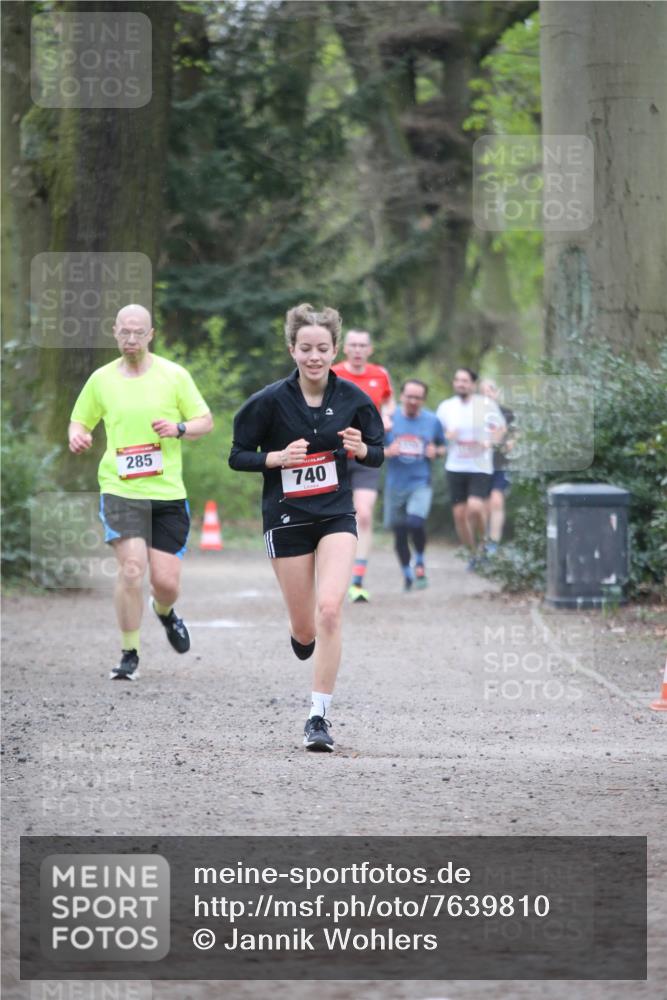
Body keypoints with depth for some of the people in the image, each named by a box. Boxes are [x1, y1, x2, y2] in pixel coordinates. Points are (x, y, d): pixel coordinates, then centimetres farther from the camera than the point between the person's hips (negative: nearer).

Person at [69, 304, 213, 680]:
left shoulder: (174, 375, 2)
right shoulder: (101, 379, 5)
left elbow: (206, 420, 6)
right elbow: (80, 420, 17)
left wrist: (179, 428, -14)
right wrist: (78, 436, -6)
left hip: (168, 493, 0)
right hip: (120, 490, 0)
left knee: (166, 581, -1)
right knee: (132, 568, -18)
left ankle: (165, 613, 38)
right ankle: (130, 654, -2)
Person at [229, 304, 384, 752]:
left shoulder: (352, 397, -3)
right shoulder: (271, 401, -9)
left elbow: (377, 455, 7)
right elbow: (238, 456, -3)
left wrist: (360, 448, -16)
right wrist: (278, 457, -20)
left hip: (337, 515, 0)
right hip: (287, 518, 0)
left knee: (330, 610, -20)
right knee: (305, 630, 5)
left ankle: (320, 715, -11)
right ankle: (302, 635, 46)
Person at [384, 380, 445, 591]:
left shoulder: (432, 421, 3)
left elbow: (442, 447, 15)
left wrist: (435, 451, -7)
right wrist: (387, 452, -16)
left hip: (421, 483, -1)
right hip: (395, 484, 1)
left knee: (416, 522, -23)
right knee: (399, 532, 6)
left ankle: (420, 562, 2)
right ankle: (407, 573, 28)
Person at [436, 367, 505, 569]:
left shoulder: (486, 404, -1)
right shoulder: (446, 407, 6)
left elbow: (500, 428, 9)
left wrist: (489, 442, -11)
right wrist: (447, 437, -8)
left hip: (481, 467, -3)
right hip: (455, 467, 3)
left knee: (475, 507, -22)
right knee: (459, 513, 2)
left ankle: (482, 541, 6)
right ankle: (473, 552, 21)